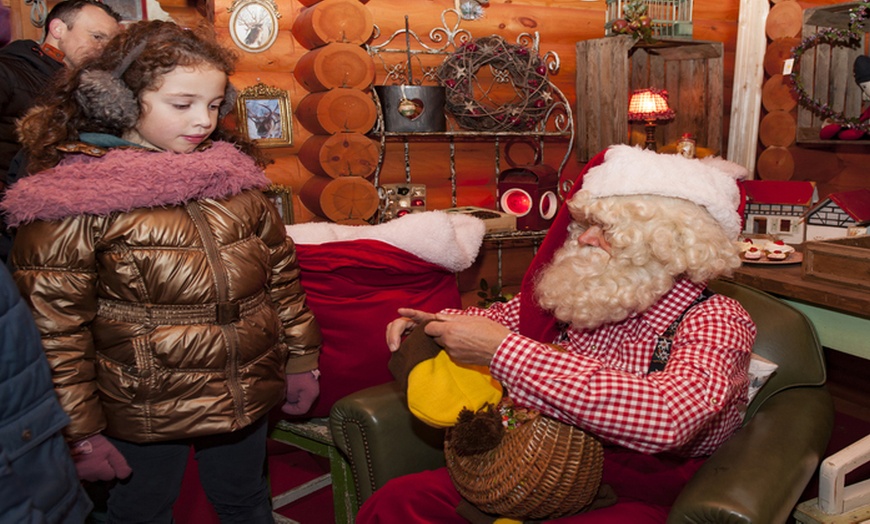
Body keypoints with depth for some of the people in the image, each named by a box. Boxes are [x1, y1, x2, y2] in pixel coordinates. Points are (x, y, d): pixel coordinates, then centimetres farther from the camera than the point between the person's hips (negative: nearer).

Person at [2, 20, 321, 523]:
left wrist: (301, 359, 9)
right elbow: (55, 328, -12)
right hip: (145, 419, -4)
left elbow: (281, 270, 7)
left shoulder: (236, 171, 1)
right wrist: (82, 433, -9)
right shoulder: (72, 199, -13)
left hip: (250, 401, 4)